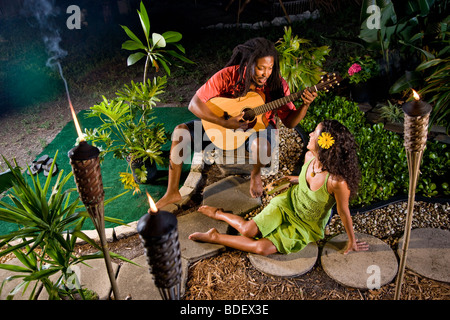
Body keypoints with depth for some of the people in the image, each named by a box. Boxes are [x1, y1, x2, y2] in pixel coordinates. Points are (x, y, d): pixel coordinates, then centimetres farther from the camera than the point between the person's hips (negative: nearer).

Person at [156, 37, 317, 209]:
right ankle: (172, 193, -5)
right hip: (223, 123, 2)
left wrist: (305, 106, -32)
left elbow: (289, 122, -12)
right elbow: (194, 103, -22)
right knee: (181, 131, -14)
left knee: (261, 145, -39)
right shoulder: (228, 76, -21)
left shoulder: (277, 84, -18)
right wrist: (224, 123, -31)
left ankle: (256, 174, 0)